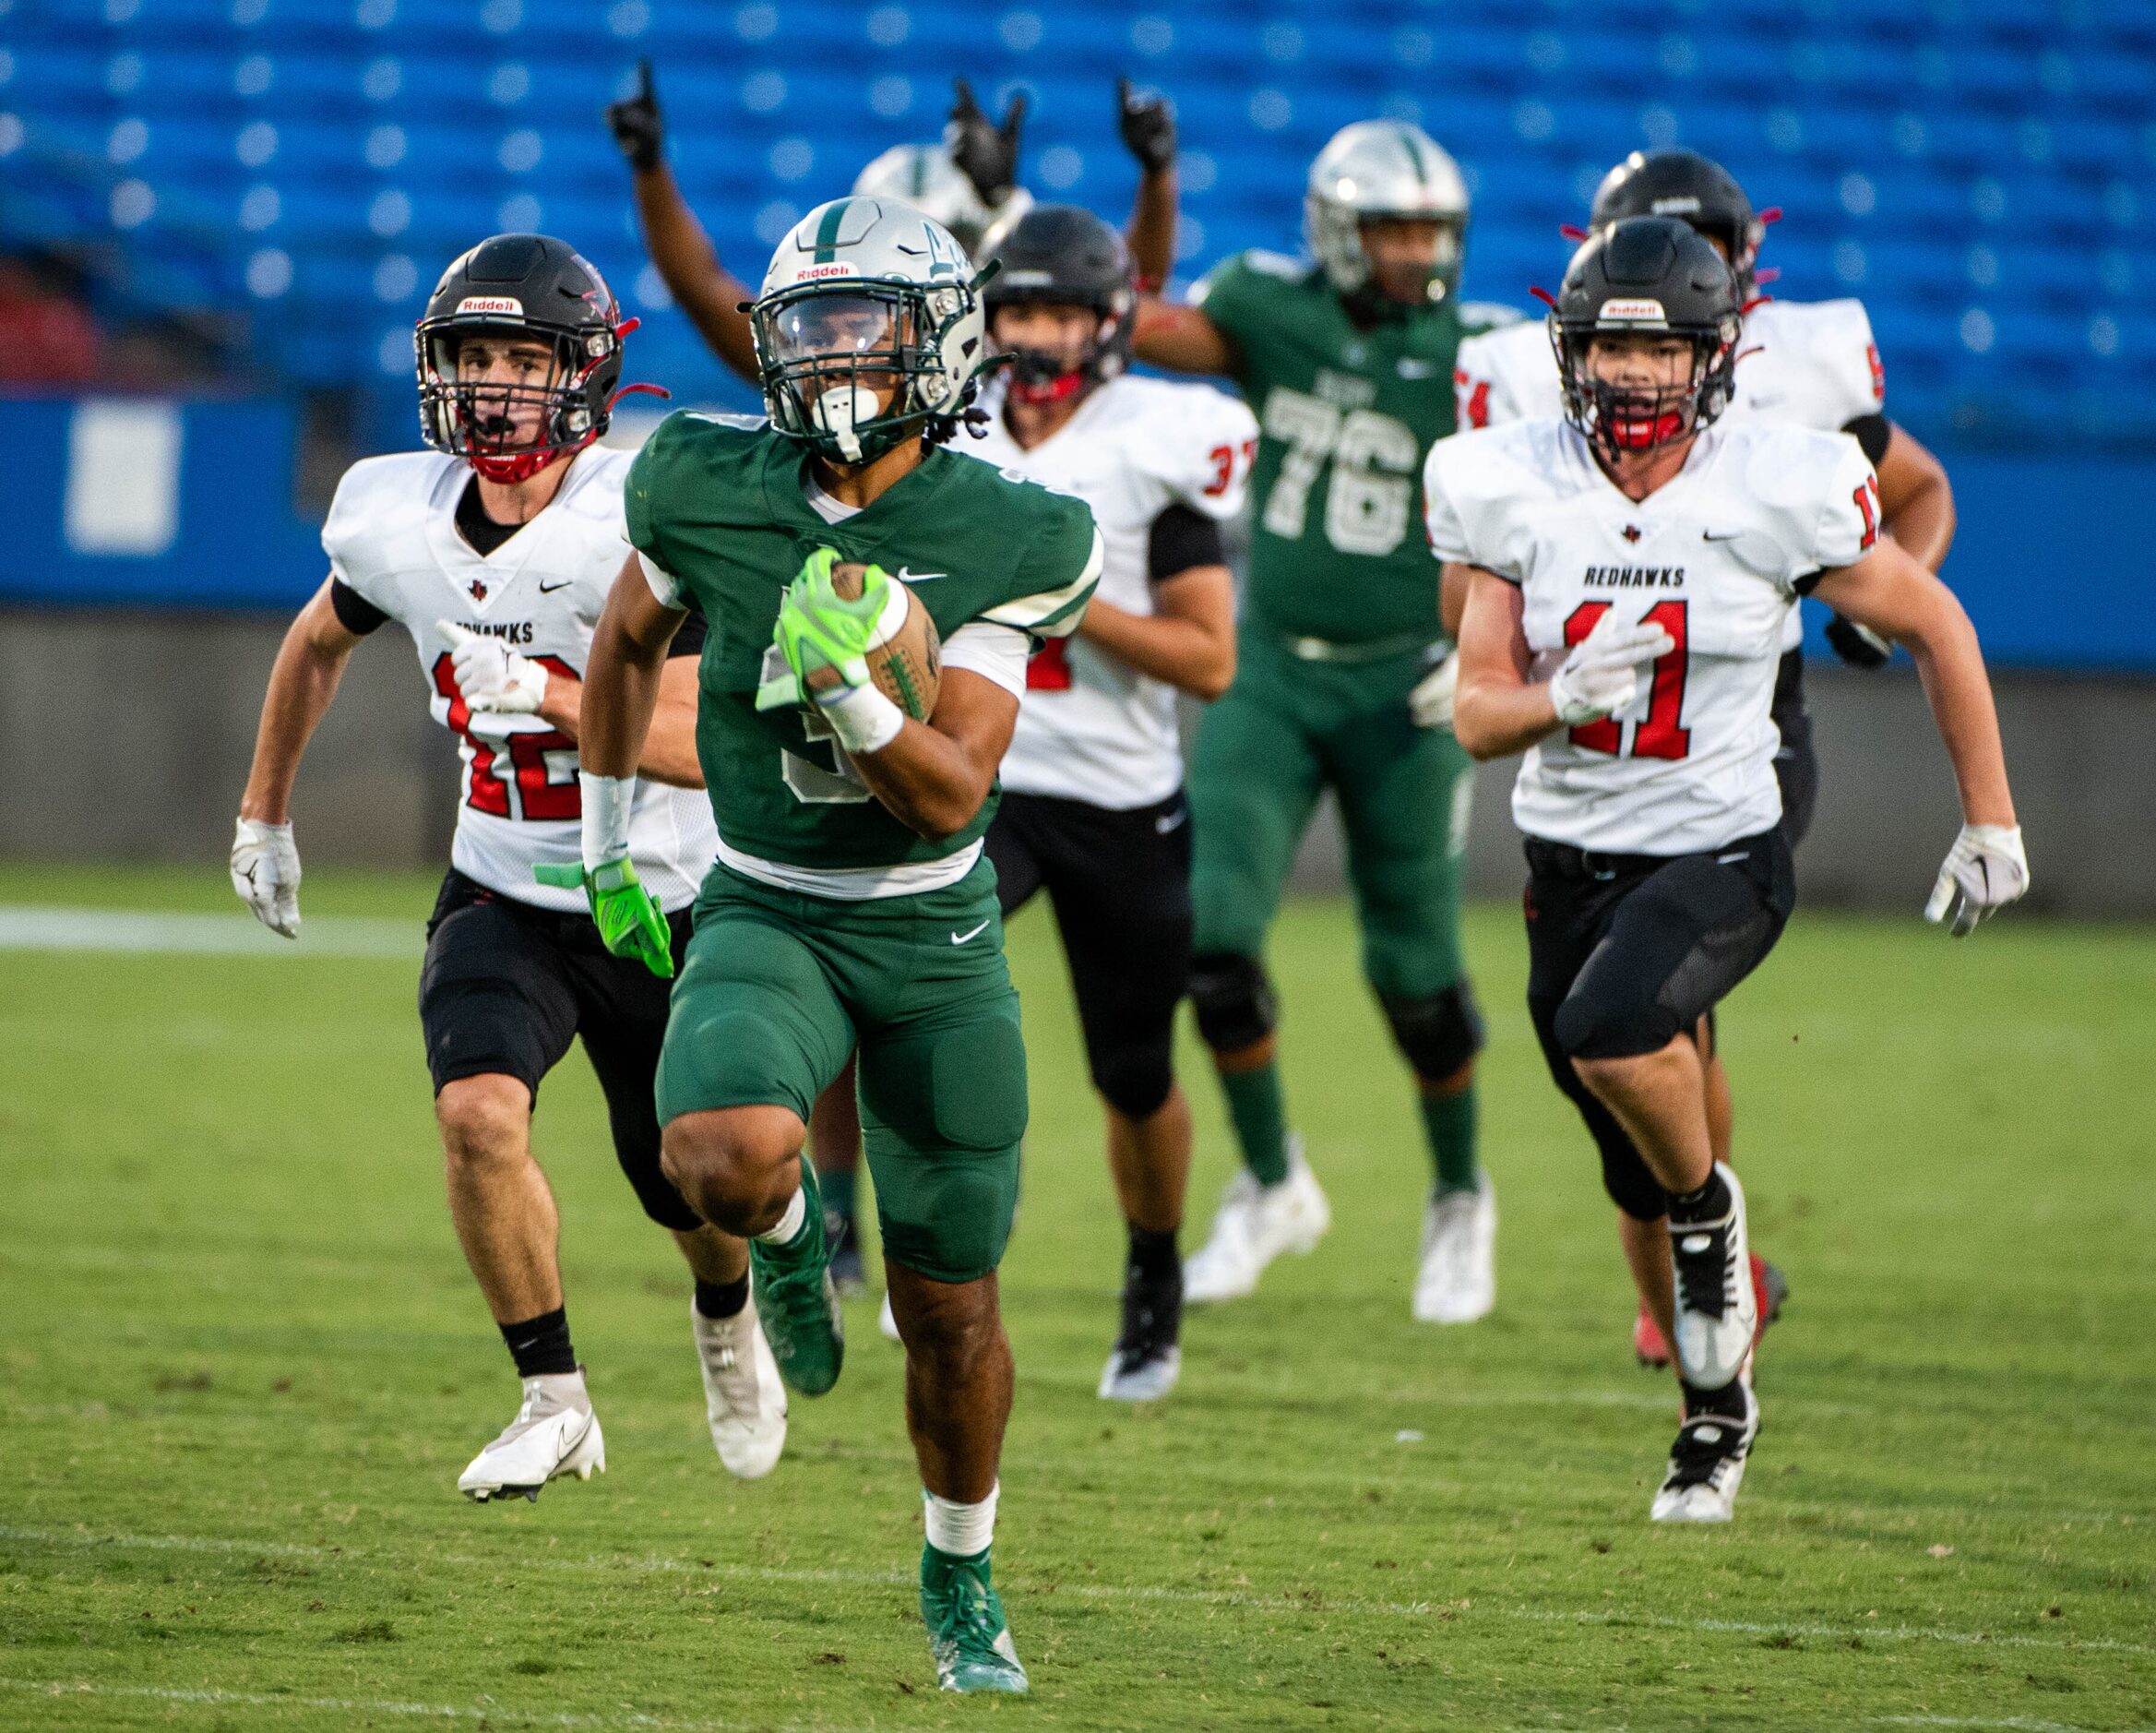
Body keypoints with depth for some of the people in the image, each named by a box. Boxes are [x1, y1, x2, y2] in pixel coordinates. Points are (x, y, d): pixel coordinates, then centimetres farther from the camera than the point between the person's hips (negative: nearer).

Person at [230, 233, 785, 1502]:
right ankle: (555, 1401, -8)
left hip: (665, 902, -2)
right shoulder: (396, 519, -9)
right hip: (504, 899, 2)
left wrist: (538, 692, -39)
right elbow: (320, 643, 15)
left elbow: (702, 744, -28)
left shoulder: (642, 521, -24)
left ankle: (730, 1316, 49)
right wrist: (265, 811, 22)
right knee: (481, 1111, -25)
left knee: (690, 1191, 12)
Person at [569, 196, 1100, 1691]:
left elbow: (950, 793, -18)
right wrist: (609, 846, 17)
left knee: (951, 1308, 7)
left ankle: (962, 1573, 34)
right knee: (730, 1158, -33)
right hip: (768, 916, 0)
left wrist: (846, 685, -36)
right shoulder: (710, 491, -9)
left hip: (937, 935, 0)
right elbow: (629, 642, 13)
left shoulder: (998, 544, -14)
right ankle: (789, 1234, 5)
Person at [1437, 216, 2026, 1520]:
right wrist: (1565, 695, -26)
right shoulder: (1510, 489, -6)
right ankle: (1719, 1410, 38)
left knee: (1612, 1030, -34)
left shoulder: (1782, 491, -14)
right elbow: (1478, 714, -3)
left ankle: (1709, 1208, -4)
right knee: (1643, 1182, 14)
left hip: (1719, 855, -4)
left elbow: (1935, 627, 0)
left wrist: (1993, 825, 3)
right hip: (1573, 861, 4)